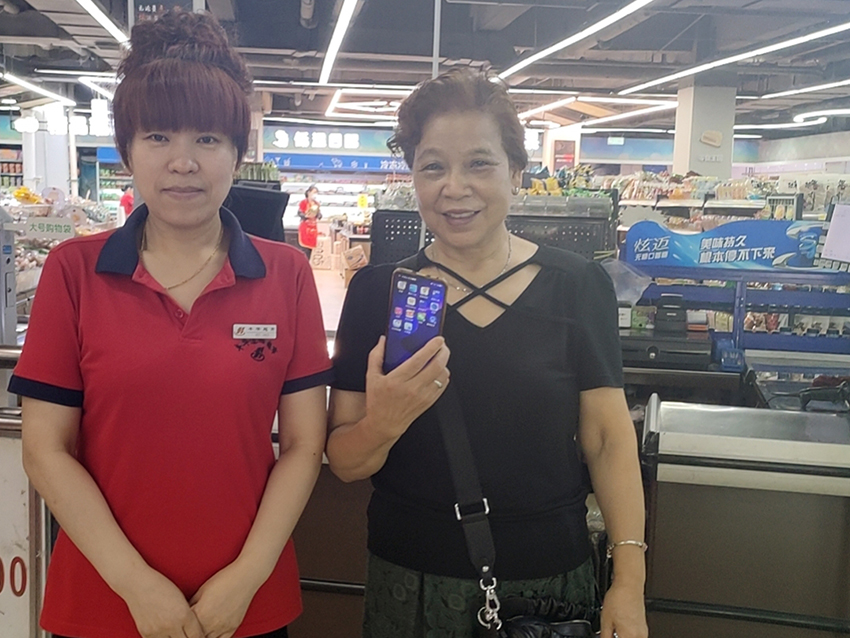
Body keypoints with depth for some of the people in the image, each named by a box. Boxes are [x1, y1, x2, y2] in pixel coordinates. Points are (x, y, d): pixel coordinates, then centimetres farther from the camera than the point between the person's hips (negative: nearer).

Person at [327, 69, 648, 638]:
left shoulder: (577, 286, -5)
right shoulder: (378, 291, -5)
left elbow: (608, 437, -3)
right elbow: (345, 463, -5)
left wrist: (629, 580, -9)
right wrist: (383, 422, -25)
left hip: (549, 581, 0)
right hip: (411, 587, 0)